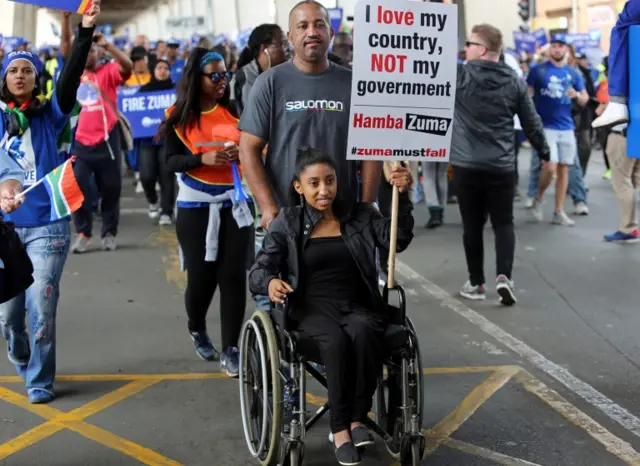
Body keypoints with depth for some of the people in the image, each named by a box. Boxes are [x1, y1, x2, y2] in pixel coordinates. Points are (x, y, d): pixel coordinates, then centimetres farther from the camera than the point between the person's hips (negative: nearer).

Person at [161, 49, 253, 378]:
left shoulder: (234, 110, 6)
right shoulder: (179, 116, 0)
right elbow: (171, 161, -8)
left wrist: (243, 152, -12)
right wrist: (203, 158, -24)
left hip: (235, 203, 2)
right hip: (196, 207, -2)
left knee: (233, 276, -4)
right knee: (201, 277, 1)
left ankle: (230, 350, 4)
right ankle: (197, 330, 33)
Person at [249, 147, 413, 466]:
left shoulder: (360, 216, 12)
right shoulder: (287, 224, 7)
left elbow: (397, 238, -2)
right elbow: (258, 271, 1)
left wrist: (401, 196, -16)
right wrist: (270, 282, -23)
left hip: (358, 306, 1)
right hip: (313, 308, -1)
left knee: (362, 334, -34)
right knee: (336, 340, -34)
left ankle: (357, 418, -21)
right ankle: (340, 429, -25)